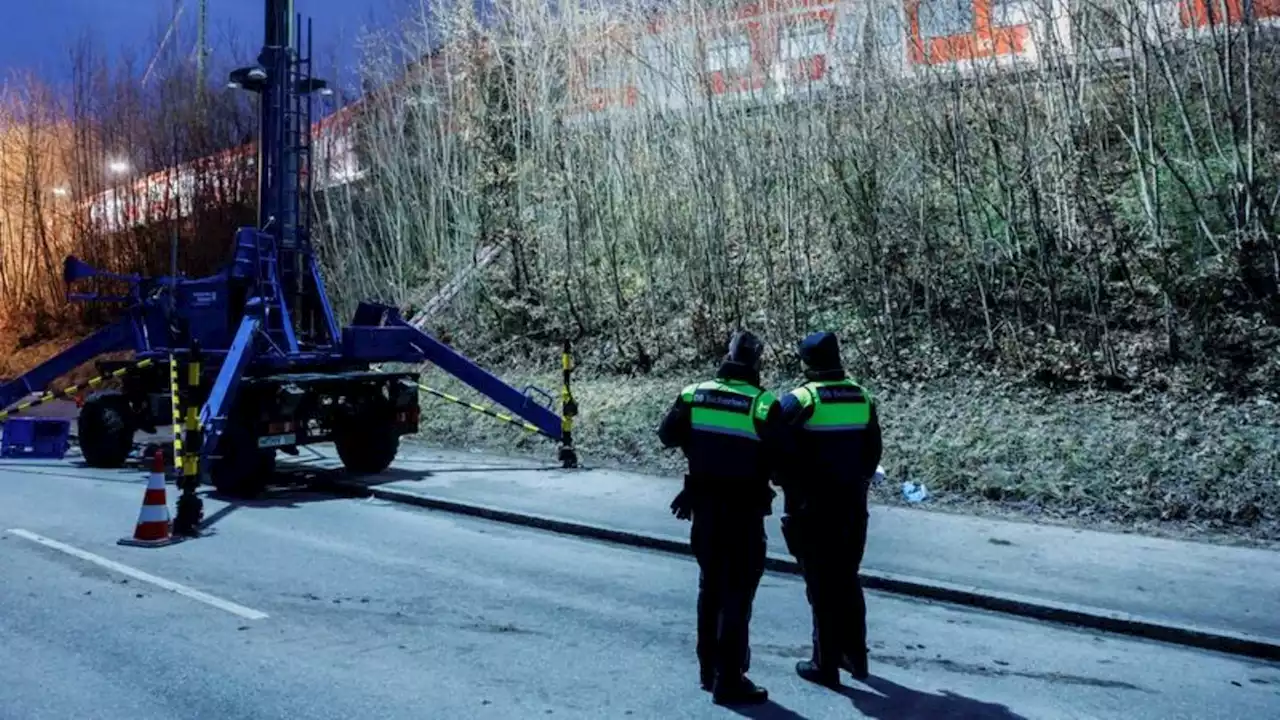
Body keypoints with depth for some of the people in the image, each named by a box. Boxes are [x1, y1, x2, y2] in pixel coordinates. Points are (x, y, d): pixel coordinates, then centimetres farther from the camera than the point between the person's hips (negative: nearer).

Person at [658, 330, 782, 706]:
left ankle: (709, 670, 28)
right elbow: (781, 460, -13)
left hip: (704, 506, 5)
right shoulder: (763, 405, -17)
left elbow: (667, 436, 9)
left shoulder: (694, 394, -3)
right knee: (736, 595, 2)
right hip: (743, 511, -5)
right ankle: (728, 681, 5)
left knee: (710, 587, 19)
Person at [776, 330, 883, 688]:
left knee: (822, 587, 3)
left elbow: (780, 456, -12)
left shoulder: (799, 401, -13)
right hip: (853, 506, 5)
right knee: (848, 582, 18)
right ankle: (855, 656, 26)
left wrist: (792, 487, 3)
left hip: (813, 509, -5)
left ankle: (826, 665, 10)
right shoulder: (862, 398, 4)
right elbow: (873, 452, 10)